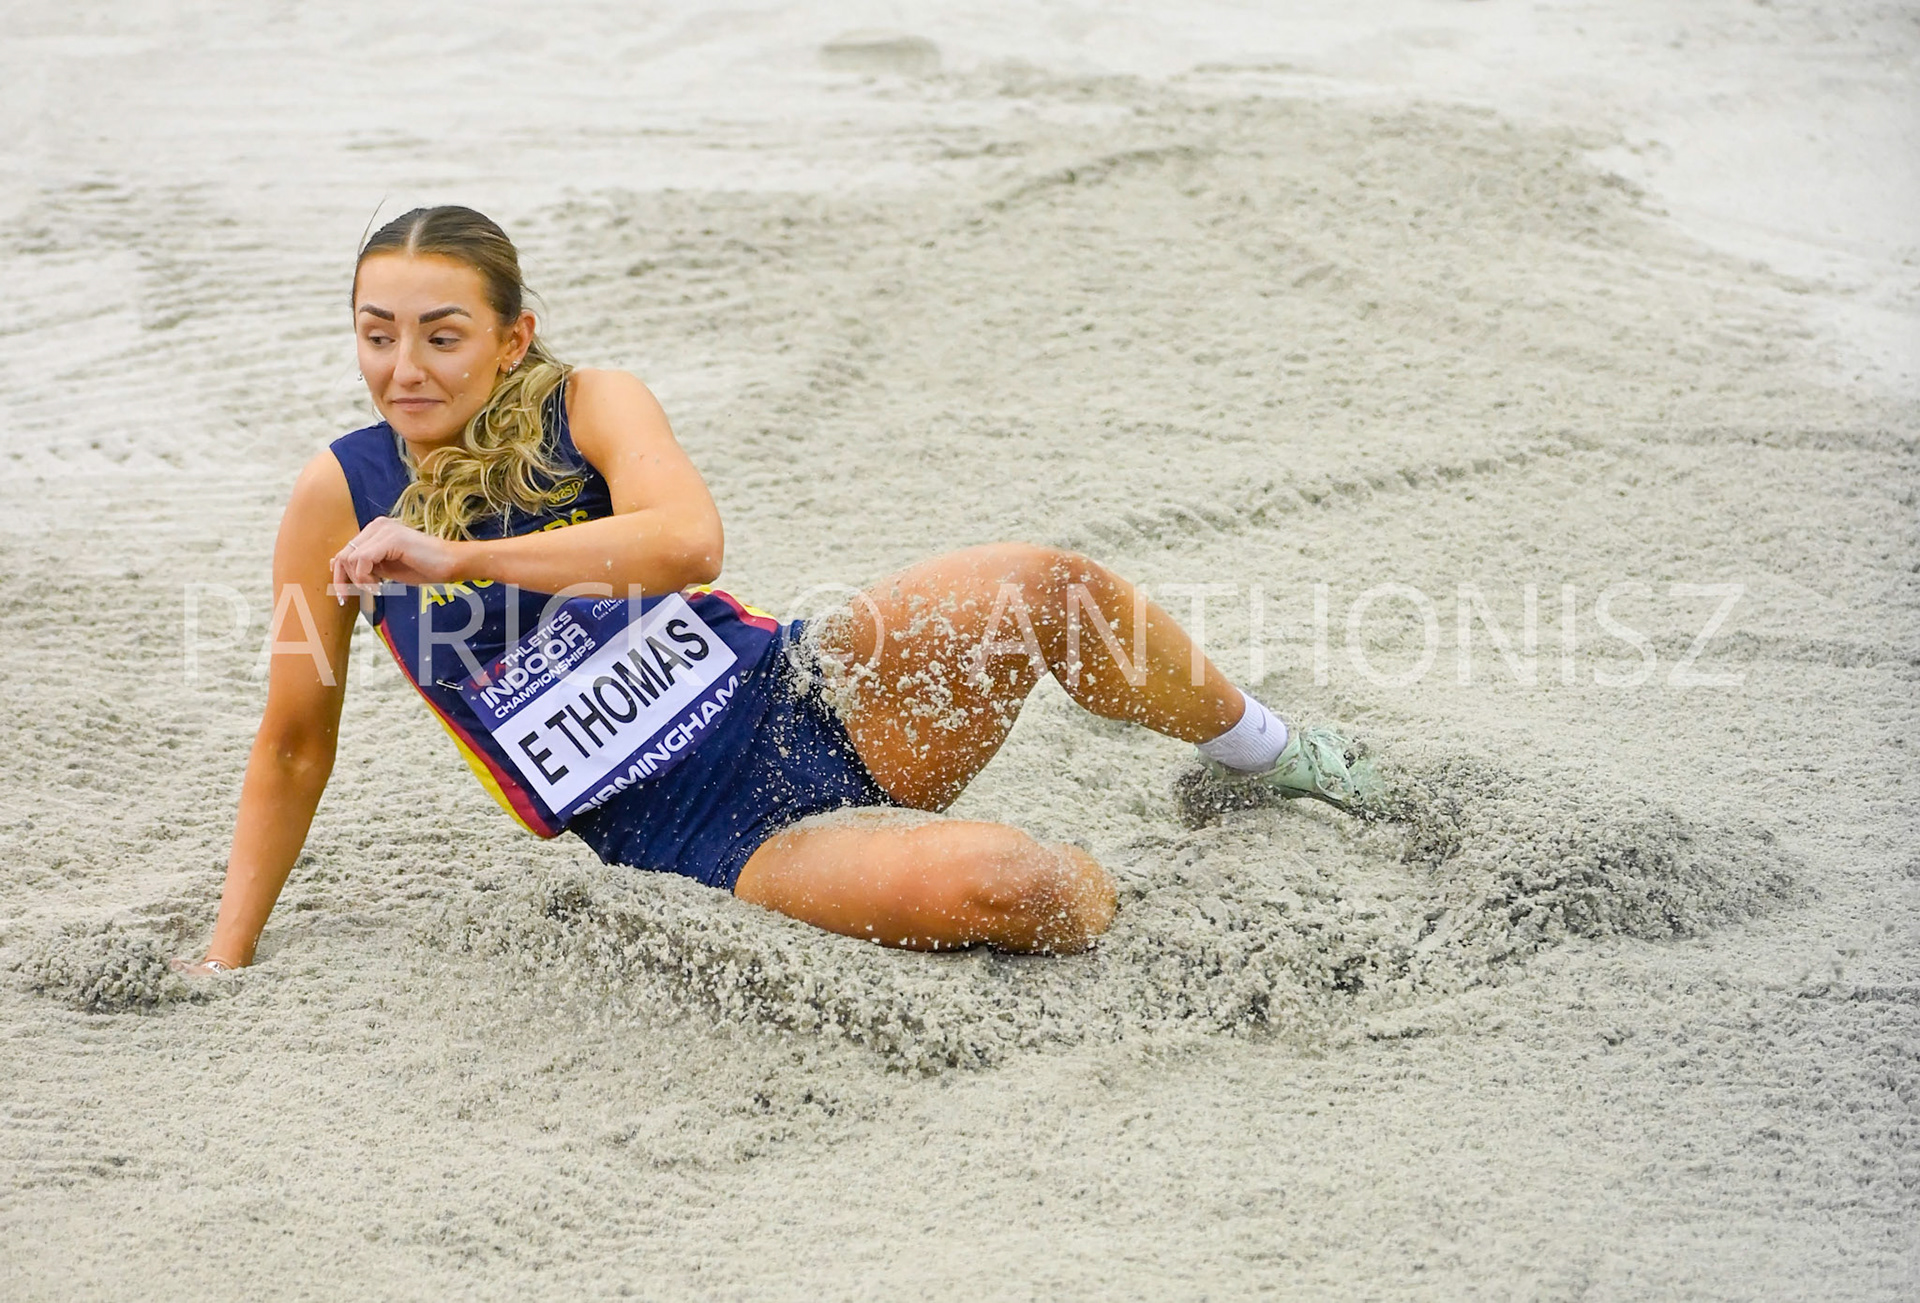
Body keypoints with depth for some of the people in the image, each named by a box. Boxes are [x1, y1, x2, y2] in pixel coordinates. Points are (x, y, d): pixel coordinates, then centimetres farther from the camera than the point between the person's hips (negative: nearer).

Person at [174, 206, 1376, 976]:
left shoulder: (590, 410, -4)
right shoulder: (342, 497, -3)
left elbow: (689, 540, -26)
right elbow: (295, 747, 6)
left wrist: (455, 556, -32)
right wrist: (228, 954, 4)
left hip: (803, 706, 2)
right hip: (715, 852, -2)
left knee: (1034, 585, -23)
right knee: (986, 885, -32)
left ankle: (1270, 757, 8)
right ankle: (1109, 897, 6)